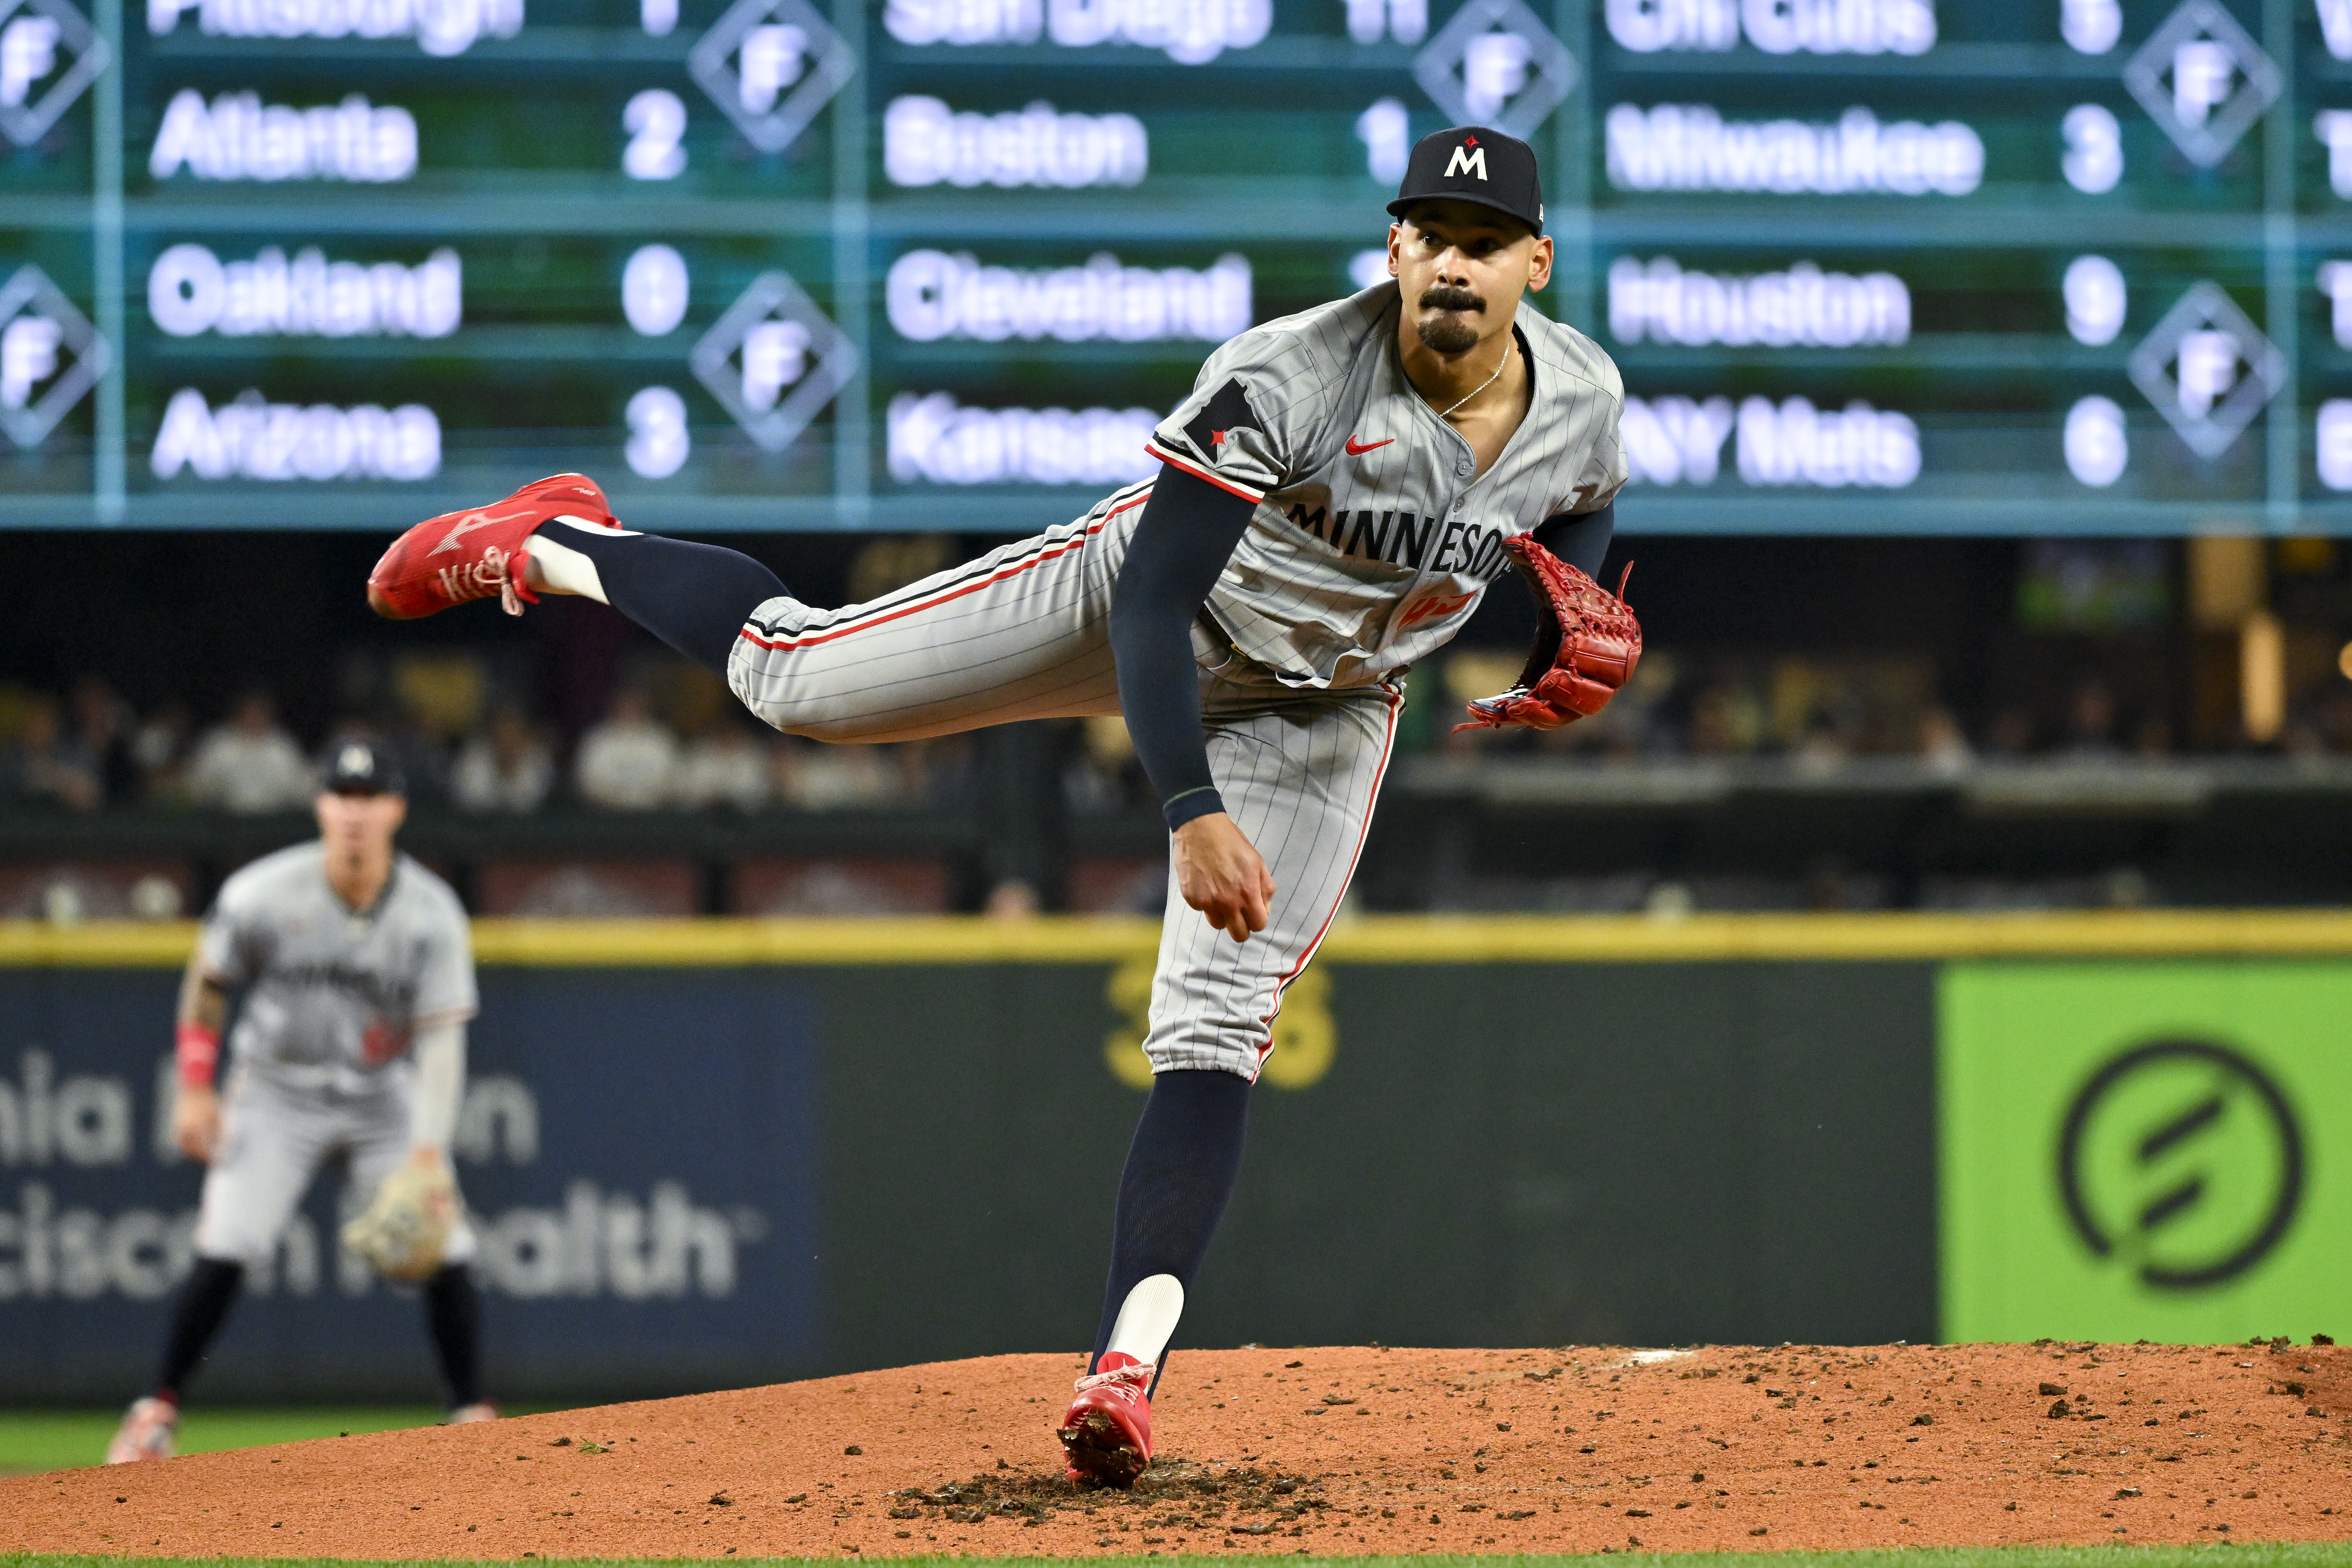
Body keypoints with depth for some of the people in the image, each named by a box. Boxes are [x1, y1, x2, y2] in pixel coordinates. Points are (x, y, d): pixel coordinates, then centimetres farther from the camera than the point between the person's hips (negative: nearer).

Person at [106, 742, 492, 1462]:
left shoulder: (433, 912, -15)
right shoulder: (261, 896, -16)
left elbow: (442, 1036, -17)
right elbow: (208, 983, 1)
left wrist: (427, 1153, -28)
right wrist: (195, 1090, -5)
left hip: (384, 1097, 1)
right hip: (278, 1094, -1)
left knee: (443, 1248, -11)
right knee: (224, 1250, -14)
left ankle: (473, 1417, 2)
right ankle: (158, 1410, -1)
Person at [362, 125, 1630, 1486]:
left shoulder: (1584, 396, -18)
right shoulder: (1283, 382, -35)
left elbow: (1580, 520, 7)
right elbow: (1151, 605, -34)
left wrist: (1570, 648, -15)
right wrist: (1191, 812, -43)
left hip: (1323, 713, 3)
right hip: (1145, 610, -3)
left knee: (1216, 1030, -10)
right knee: (792, 674, 3)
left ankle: (1130, 1363, -16)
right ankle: (555, 548, 31)